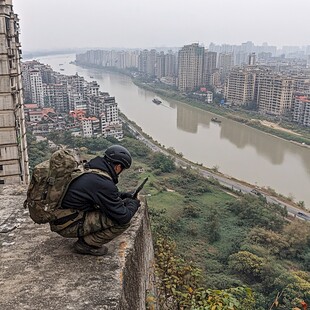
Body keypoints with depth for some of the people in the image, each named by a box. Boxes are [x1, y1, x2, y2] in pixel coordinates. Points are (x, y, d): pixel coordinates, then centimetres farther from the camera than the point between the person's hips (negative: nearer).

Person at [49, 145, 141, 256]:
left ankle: (85, 238, 14)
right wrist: (134, 203, 2)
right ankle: (86, 244, 0)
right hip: (67, 226, -9)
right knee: (123, 221, -13)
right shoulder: (104, 183, -23)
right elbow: (123, 217, -17)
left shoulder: (88, 168, 5)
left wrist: (122, 195, 19)